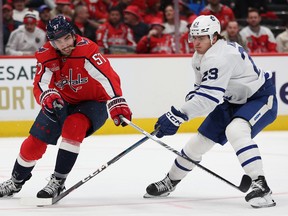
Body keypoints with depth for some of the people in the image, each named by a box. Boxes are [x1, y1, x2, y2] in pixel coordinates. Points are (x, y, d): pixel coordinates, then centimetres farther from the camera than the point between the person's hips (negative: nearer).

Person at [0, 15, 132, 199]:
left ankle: (58, 181, -22)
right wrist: (47, 96, -43)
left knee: (73, 126, -33)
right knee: (35, 141, 2)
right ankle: (16, 181, 28)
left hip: (93, 102, -4)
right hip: (62, 102, 4)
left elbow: (108, 77, -37)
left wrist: (117, 104, -50)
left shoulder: (86, 49, -29)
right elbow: (40, 86, -19)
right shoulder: (46, 56, -14)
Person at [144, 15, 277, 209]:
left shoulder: (220, 56, -32)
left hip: (260, 98, -9)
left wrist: (178, 115, -38)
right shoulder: (199, 58, 0)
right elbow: (203, 88, 15)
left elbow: (209, 96, -37)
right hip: (232, 101, 9)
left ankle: (260, 185, -35)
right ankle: (170, 182, 28)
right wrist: (191, 98, -8)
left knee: (235, 131, -36)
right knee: (201, 140, 9)